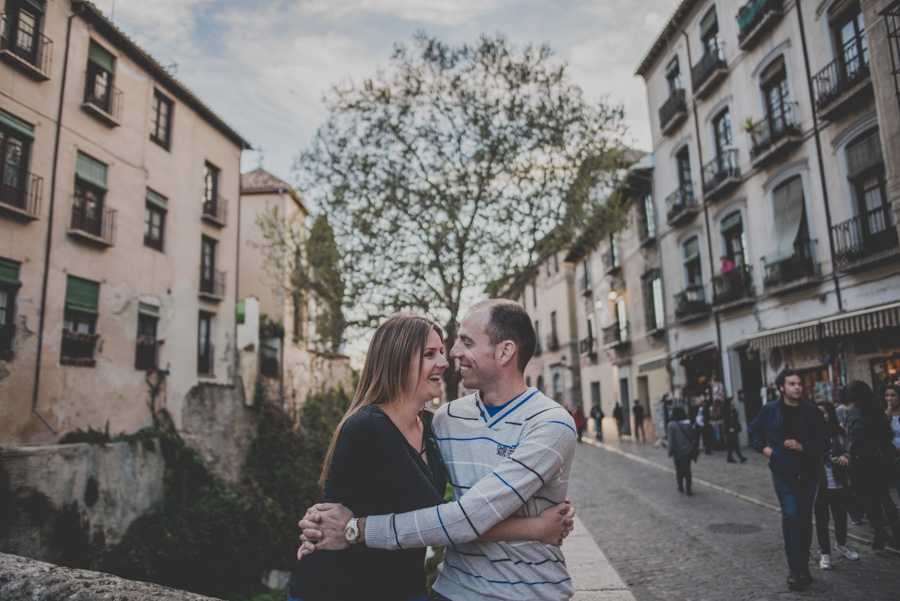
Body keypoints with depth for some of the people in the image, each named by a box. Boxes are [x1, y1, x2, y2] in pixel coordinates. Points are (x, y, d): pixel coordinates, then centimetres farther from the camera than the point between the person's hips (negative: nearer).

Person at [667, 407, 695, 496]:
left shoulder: (671, 425, -16)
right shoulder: (688, 423, -5)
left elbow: (671, 439, -15)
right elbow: (692, 437, 1)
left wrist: (670, 452, -5)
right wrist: (691, 448, 13)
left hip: (678, 452, -2)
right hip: (688, 450, 3)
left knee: (679, 470, 15)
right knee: (687, 469, 10)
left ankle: (681, 487, 26)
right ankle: (688, 489, 7)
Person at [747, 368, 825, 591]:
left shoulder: (813, 413, -2)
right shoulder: (769, 410, -2)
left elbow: (821, 444, -2)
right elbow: (752, 430, 12)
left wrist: (802, 446, -19)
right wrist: (762, 447, -2)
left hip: (808, 473, 2)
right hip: (783, 473, -2)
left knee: (805, 519, 11)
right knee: (791, 516, -13)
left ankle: (803, 566, 26)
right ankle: (795, 569, -5)